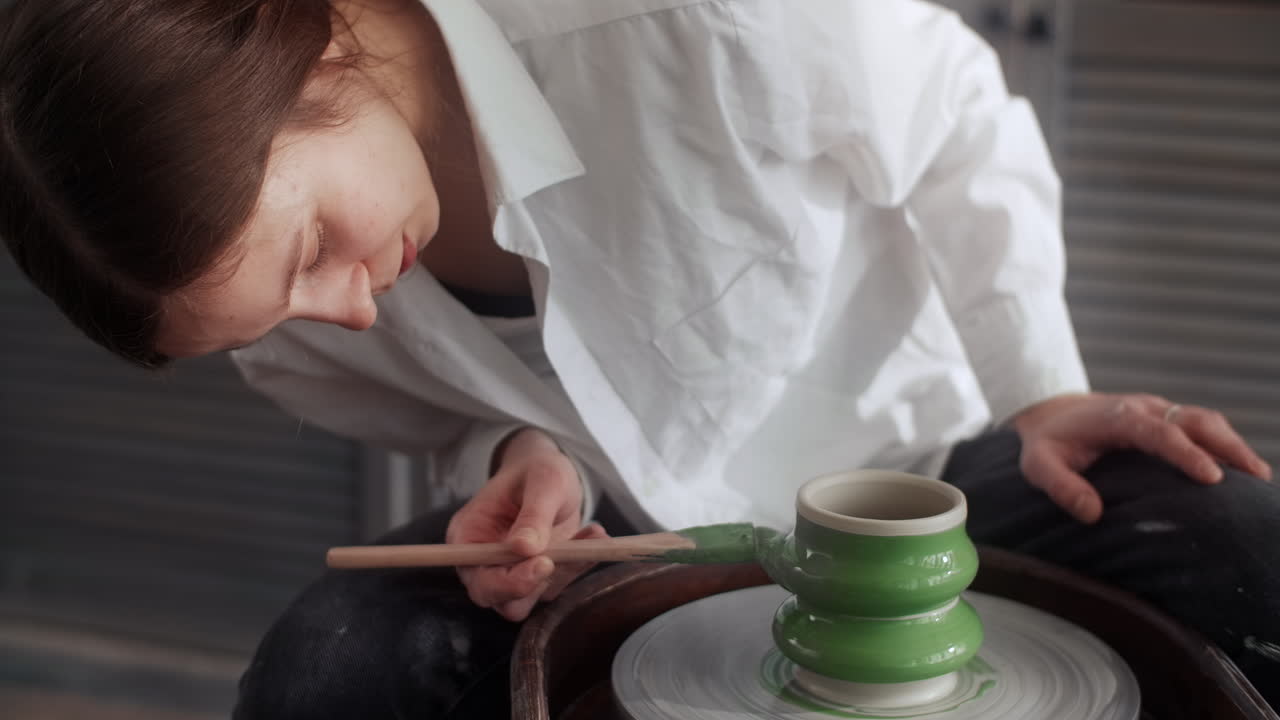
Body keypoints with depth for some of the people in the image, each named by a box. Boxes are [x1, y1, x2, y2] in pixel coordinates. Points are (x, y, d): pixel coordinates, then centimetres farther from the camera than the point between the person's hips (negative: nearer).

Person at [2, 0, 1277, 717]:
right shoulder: (245, 206, -16)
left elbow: (964, 138, -11)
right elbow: (443, 412, 4)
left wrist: (1036, 395, -9)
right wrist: (518, 462, -18)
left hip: (903, 449, -1)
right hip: (613, 529, 2)